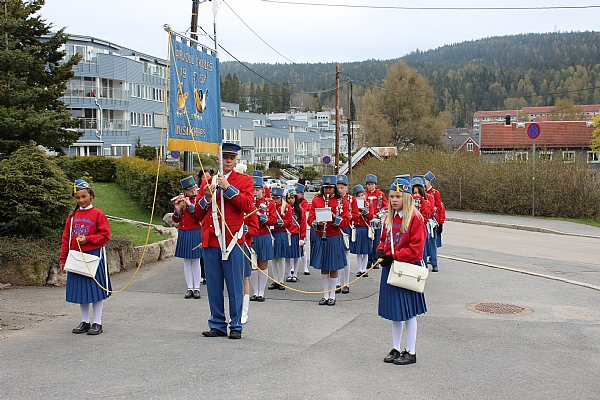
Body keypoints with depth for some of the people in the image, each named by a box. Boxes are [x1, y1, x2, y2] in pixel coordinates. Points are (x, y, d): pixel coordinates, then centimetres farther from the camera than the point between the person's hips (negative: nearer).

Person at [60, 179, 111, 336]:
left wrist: (87, 239, -17)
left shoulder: (98, 214, -5)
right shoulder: (73, 216, 8)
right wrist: (63, 259, 9)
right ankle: (85, 322, 22)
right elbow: (66, 238, 11)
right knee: (80, 290, 10)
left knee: (96, 289, 1)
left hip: (94, 256, -5)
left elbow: (105, 235, -6)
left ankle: (97, 323, 11)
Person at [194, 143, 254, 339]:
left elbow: (248, 205, -12)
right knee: (214, 286, 8)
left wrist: (228, 187, -16)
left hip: (232, 240, -4)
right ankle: (217, 325, 18)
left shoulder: (244, 180, 4)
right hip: (211, 241, 4)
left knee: (234, 285, 1)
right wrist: (206, 198, -4)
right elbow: (198, 214, 15)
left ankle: (236, 326, 9)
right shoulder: (207, 182, 14)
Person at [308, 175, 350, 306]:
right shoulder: (316, 200, 5)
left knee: (333, 268, 5)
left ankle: (332, 296, 15)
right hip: (320, 237, 2)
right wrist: (317, 224, -17)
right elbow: (310, 219, 3)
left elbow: (346, 222, -3)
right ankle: (325, 295, 18)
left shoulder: (341, 201, 0)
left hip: (334, 238, -2)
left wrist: (335, 218, -20)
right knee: (323, 268, 9)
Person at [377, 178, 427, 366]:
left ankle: (411, 352, 12)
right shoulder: (390, 218, 10)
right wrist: (381, 251, -2)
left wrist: (394, 256, -19)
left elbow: (416, 247, -17)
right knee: (394, 312, 14)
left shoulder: (415, 218, -12)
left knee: (408, 312, 1)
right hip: (390, 269, 7)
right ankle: (396, 349, 24)